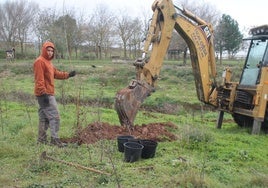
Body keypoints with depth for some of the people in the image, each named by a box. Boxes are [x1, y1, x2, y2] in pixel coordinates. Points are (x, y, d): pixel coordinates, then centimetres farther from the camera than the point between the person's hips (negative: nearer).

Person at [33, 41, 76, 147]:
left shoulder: (48, 62, 18)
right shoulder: (40, 62, -13)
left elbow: (56, 73, 23)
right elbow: (39, 79, -19)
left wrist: (68, 75, 13)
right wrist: (43, 93, -24)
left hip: (48, 94, 10)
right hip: (45, 94, -10)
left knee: (44, 117, 13)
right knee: (54, 116, -10)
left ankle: (42, 139, 20)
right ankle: (55, 139, -6)